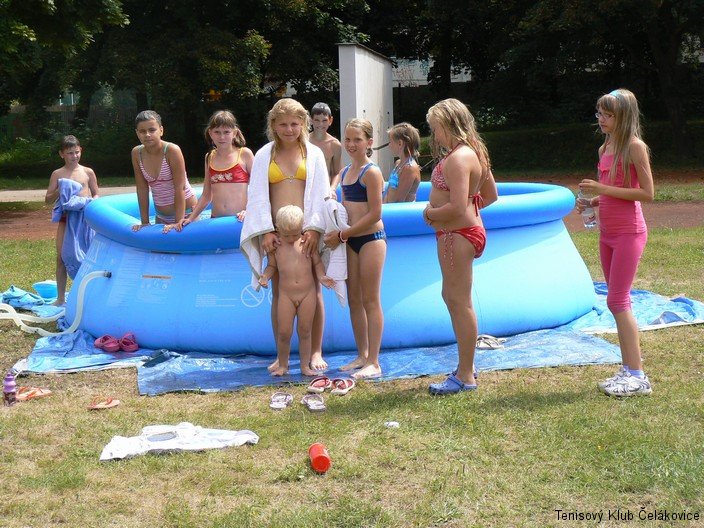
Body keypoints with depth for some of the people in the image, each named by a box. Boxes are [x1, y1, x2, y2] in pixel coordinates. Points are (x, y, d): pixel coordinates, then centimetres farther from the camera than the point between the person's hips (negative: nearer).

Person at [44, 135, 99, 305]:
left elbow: (96, 195, 9)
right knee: (61, 257, 2)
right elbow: (48, 200, 5)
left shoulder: (88, 172, 3)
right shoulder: (57, 174, 4)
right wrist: (59, 191, -14)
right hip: (65, 219, 1)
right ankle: (60, 297, 11)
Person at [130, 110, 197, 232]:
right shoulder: (136, 153, -6)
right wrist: (145, 222, -2)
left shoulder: (172, 150, -20)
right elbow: (142, 189, -1)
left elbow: (180, 188, -20)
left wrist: (178, 222, -22)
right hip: (161, 216, 5)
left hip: (185, 212, -5)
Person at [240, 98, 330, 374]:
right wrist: (266, 231, -8)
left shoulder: (314, 153, 7)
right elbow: (258, 195, 3)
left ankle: (315, 353, 12)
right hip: (277, 233, 1)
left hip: (307, 231, -1)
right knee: (279, 292, 5)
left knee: (312, 291, 2)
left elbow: (320, 193, 1)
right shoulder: (264, 155, 8)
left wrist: (314, 228, -11)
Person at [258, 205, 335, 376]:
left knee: (305, 331, 7)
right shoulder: (275, 246, 1)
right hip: (286, 295, 0)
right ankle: (282, 365, 16)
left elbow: (317, 262, 8)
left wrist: (321, 276, -9)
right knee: (284, 332, -1)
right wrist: (265, 276, -10)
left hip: (308, 294, 0)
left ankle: (305, 366, 17)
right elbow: (272, 265, 9)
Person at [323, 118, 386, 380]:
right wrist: (337, 233, 2)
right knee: (354, 300, 12)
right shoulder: (345, 172, 11)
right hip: (350, 241, 8)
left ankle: (373, 362, 1)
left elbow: (374, 214, -16)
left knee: (370, 301, -4)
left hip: (371, 239, -8)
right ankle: (362, 355, 22)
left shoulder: (372, 172, -12)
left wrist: (342, 234, -16)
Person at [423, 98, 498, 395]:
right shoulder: (473, 153, 12)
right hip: (466, 229, 11)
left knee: (459, 302, -4)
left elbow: (457, 207, -27)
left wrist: (430, 213, -12)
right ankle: (467, 366, 29)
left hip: (458, 234, -11)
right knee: (452, 297, 19)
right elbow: (490, 195, 20)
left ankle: (465, 376, 5)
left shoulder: (457, 158, -20)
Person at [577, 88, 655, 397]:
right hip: (607, 232, 9)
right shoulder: (606, 147, 12)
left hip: (629, 232, -9)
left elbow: (647, 193, -16)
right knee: (618, 301, 10)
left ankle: (637, 377, -4)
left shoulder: (634, 147, -12)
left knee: (617, 301, -10)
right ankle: (629, 370, 17)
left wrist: (604, 190, -20)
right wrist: (593, 201, 1)